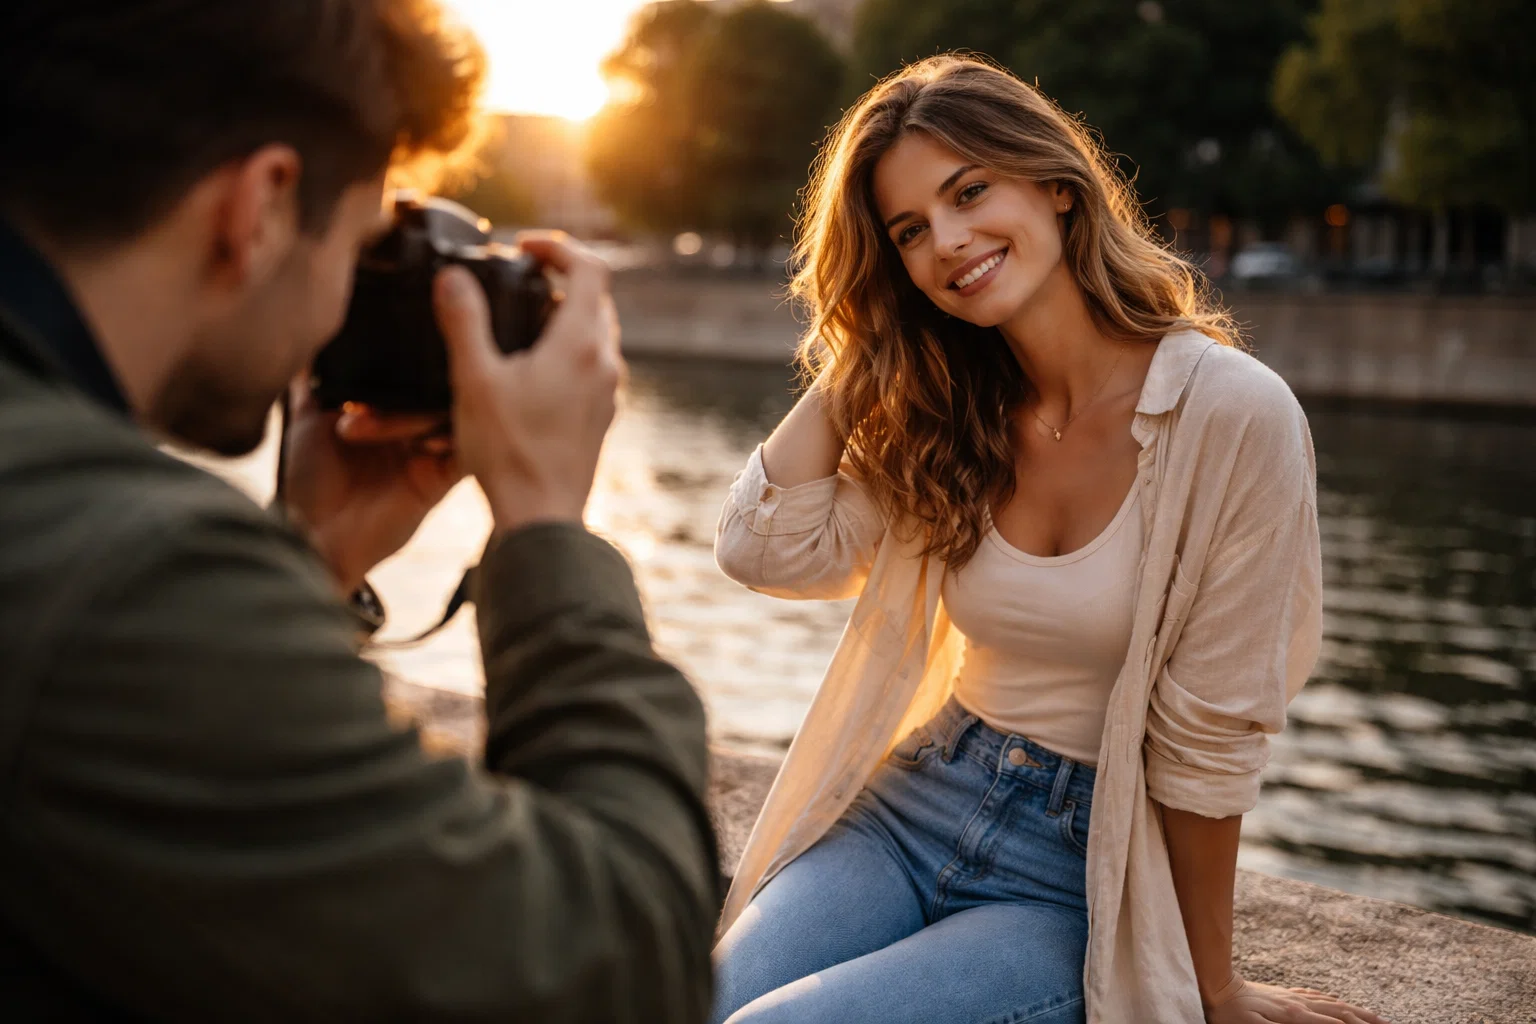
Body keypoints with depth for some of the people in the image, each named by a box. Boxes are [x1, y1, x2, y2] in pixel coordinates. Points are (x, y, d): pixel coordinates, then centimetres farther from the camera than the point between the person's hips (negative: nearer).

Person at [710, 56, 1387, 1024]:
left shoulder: (1234, 416, -16)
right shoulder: (950, 415, 4)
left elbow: (1209, 736, -11)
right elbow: (767, 548, -8)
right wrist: (858, 353, -4)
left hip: (1081, 881, -4)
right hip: (913, 805, 5)